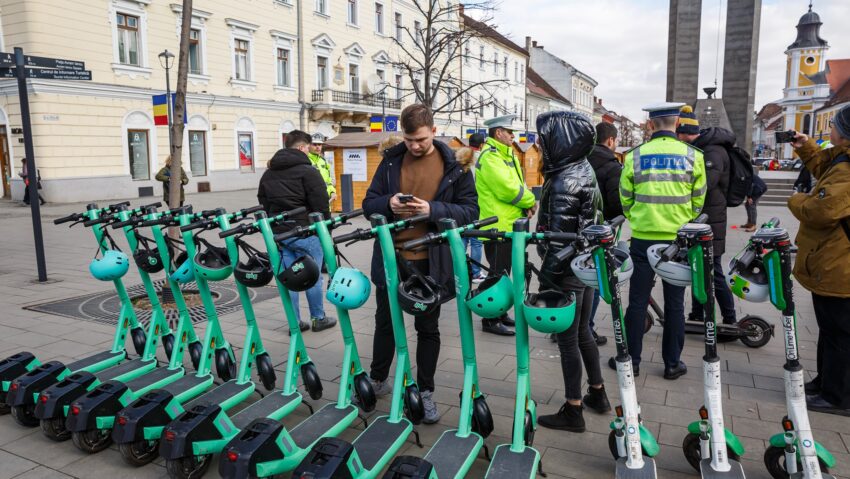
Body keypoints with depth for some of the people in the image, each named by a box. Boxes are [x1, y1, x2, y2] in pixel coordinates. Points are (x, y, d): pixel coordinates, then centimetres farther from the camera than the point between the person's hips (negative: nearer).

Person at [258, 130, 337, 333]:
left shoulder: (268, 174, 14)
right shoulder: (308, 171, -9)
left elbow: (263, 203, 16)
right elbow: (321, 205, -13)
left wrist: (272, 226, 19)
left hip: (278, 232, 6)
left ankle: (295, 322, 16)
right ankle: (318, 318, 18)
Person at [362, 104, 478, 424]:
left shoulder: (454, 165, -4)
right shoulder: (391, 160, 3)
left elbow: (470, 211, -7)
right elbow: (368, 204, 4)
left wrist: (432, 209, -22)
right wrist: (388, 204, -18)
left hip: (430, 262, -2)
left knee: (428, 328, 12)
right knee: (385, 322, 17)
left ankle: (425, 392, 27)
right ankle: (377, 380, 38)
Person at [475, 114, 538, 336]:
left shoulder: (507, 155, 17)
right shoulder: (490, 157, -15)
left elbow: (518, 184, 14)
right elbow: (507, 189, -23)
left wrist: (527, 204, -5)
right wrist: (530, 201, -9)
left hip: (509, 225, 10)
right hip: (498, 226, -10)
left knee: (503, 273, 17)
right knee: (498, 274, -3)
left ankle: (500, 313, 29)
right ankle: (491, 320, 7)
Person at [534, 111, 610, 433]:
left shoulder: (563, 182, -21)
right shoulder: (585, 170, 8)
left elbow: (558, 237, -22)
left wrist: (546, 278, -18)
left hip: (567, 271, -9)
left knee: (567, 338, 2)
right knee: (582, 332, 21)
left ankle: (572, 411, 14)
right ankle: (597, 394, 35)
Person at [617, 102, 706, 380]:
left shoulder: (634, 157, -4)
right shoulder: (693, 156, -4)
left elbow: (626, 201, 3)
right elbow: (698, 202, 4)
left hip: (643, 239, 0)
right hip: (679, 240, 1)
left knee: (638, 301, 8)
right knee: (674, 303, 10)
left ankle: (631, 360, 15)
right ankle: (672, 363, 20)